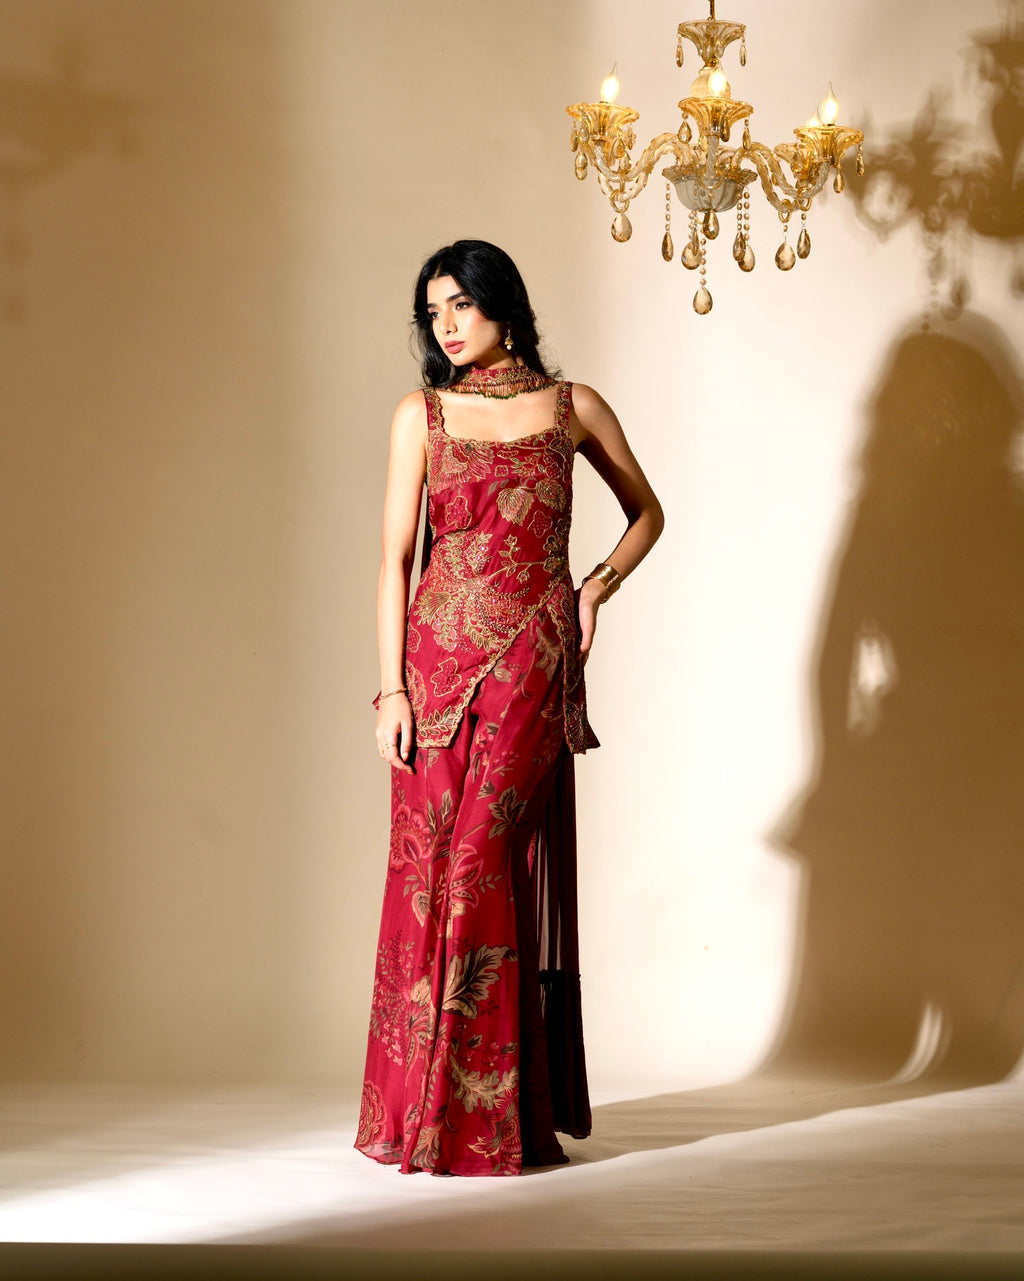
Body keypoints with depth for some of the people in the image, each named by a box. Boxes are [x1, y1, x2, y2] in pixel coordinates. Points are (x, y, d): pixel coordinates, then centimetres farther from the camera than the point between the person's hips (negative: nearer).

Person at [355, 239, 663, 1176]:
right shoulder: (421, 415, 7)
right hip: (441, 652, 1)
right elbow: (396, 556, 3)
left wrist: (597, 589, 3)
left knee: (483, 863, -8)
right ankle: (434, 1107, 9)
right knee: (433, 868, -1)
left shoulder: (573, 408, 7)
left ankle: (495, 1115, 0)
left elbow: (646, 512, 20)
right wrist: (391, 685, -5)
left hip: (535, 660, -1)